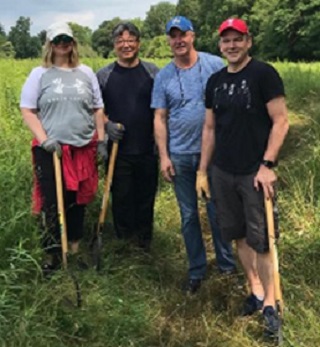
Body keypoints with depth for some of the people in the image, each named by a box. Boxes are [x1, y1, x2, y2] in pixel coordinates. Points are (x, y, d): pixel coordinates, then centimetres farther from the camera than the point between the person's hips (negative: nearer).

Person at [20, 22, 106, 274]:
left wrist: (101, 140, 5)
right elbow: (27, 111, -2)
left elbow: (98, 110, 12)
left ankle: (75, 248, 26)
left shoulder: (86, 73, 9)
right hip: (50, 148, -3)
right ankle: (53, 253, 13)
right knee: (52, 202, 0)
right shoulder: (40, 74, 1)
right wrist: (44, 139, -13)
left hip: (83, 147, 3)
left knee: (79, 200, 11)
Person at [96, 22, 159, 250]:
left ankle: (145, 246, 27)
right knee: (121, 199, 6)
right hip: (118, 152, 0)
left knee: (146, 198, 11)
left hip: (147, 150, 1)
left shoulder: (152, 72, 3)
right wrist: (106, 124, -10)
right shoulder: (103, 76, 3)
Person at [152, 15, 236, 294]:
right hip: (180, 155, 2)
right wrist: (164, 156, -1)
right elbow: (160, 118, 4)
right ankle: (196, 270, 25)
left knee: (217, 211, 7)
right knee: (188, 215, 11)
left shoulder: (215, 65, -3)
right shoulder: (163, 76, 4)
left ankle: (227, 265, 25)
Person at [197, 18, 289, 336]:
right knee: (239, 235, 12)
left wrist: (267, 164, -17)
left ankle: (269, 303, 13)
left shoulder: (263, 74, -7)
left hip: (255, 172, -5)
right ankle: (255, 291, 28)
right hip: (222, 172, 6)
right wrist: (202, 170, 12)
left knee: (260, 240, -1)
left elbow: (280, 120, -11)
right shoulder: (215, 81, 10)